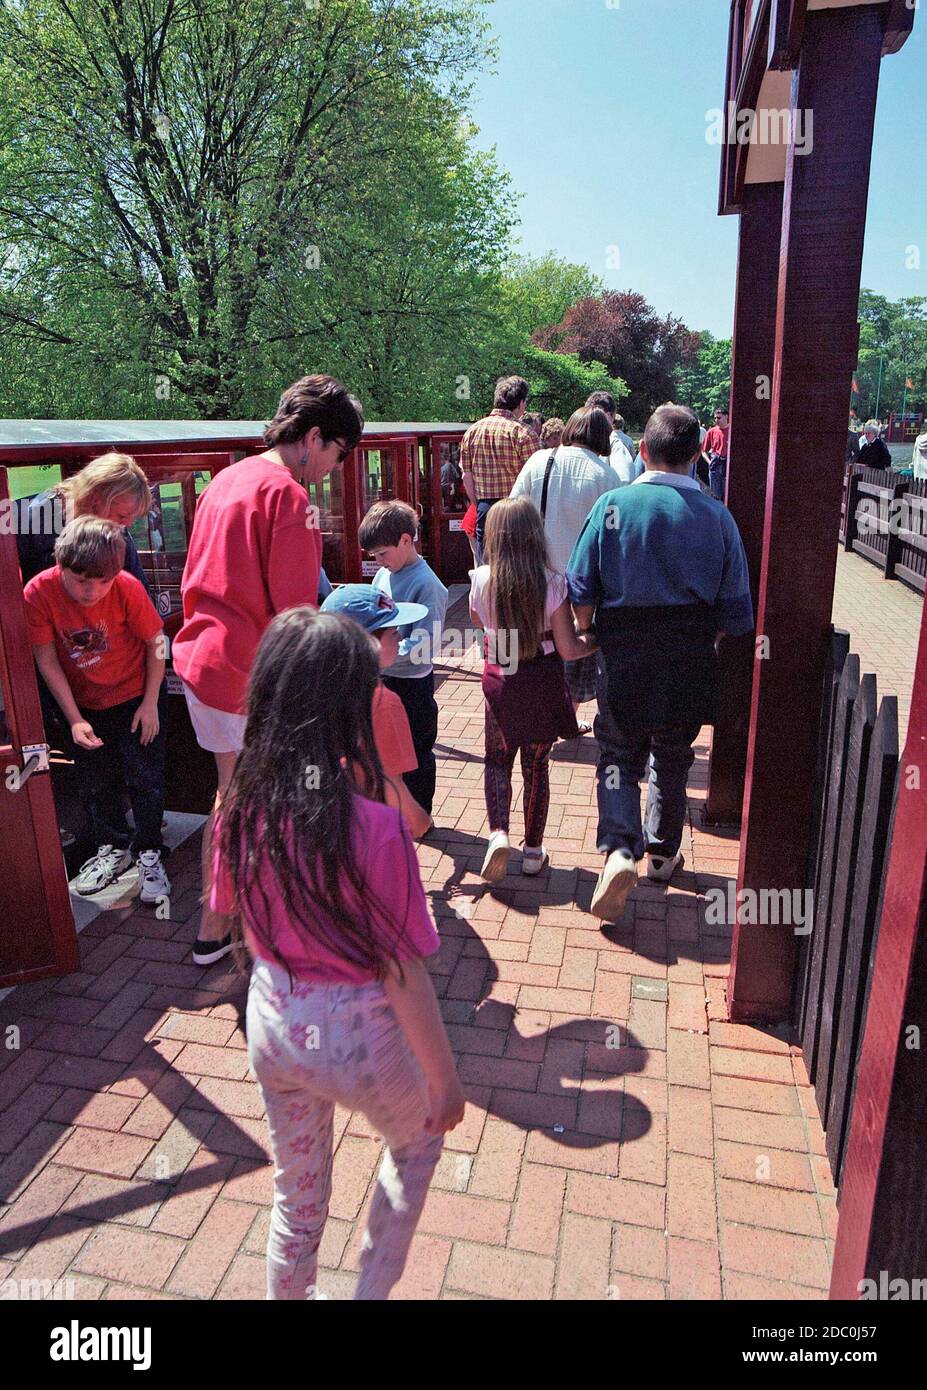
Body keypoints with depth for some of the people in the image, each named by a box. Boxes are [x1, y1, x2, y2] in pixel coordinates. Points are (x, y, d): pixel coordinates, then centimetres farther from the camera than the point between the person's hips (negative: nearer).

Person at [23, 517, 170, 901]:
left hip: (137, 696, -2)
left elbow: (156, 642, -12)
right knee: (91, 781, 13)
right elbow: (47, 661, -14)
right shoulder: (39, 592, -23)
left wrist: (150, 702, -11)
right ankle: (111, 849, 34)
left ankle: (148, 854, 19)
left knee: (145, 779, 0)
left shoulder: (127, 587, -26)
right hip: (85, 704, 3)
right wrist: (75, 720, -13)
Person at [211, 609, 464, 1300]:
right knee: (418, 1140, 30)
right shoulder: (373, 827, -29)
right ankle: (373, 1288, 41)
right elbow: (404, 974, -20)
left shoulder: (242, 809, -13)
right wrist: (446, 1079, -7)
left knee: (296, 1191, 29)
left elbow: (240, 928, 2)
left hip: (272, 1025, 5)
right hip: (359, 1036, -4)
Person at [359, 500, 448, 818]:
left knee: (416, 753, 9)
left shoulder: (426, 584, -19)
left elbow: (424, 643, -24)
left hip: (411, 685, -8)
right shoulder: (383, 575, 4)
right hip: (382, 679, 8)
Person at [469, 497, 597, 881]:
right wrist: (599, 640, 6)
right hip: (543, 685, 0)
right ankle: (533, 851, 24)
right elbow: (568, 649, -12)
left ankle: (498, 834, -2)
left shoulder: (482, 580, -11)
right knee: (536, 765, 14)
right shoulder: (552, 583, -15)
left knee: (497, 761, 18)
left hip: (499, 682, 1)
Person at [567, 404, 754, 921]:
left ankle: (619, 850, -9)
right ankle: (662, 853, 33)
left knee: (619, 756, 11)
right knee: (673, 758, 19)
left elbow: (582, 589, -6)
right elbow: (735, 607, -1)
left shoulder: (613, 505, -9)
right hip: (690, 662, 2)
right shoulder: (717, 515, -6)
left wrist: (585, 634, 11)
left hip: (624, 658, -1)